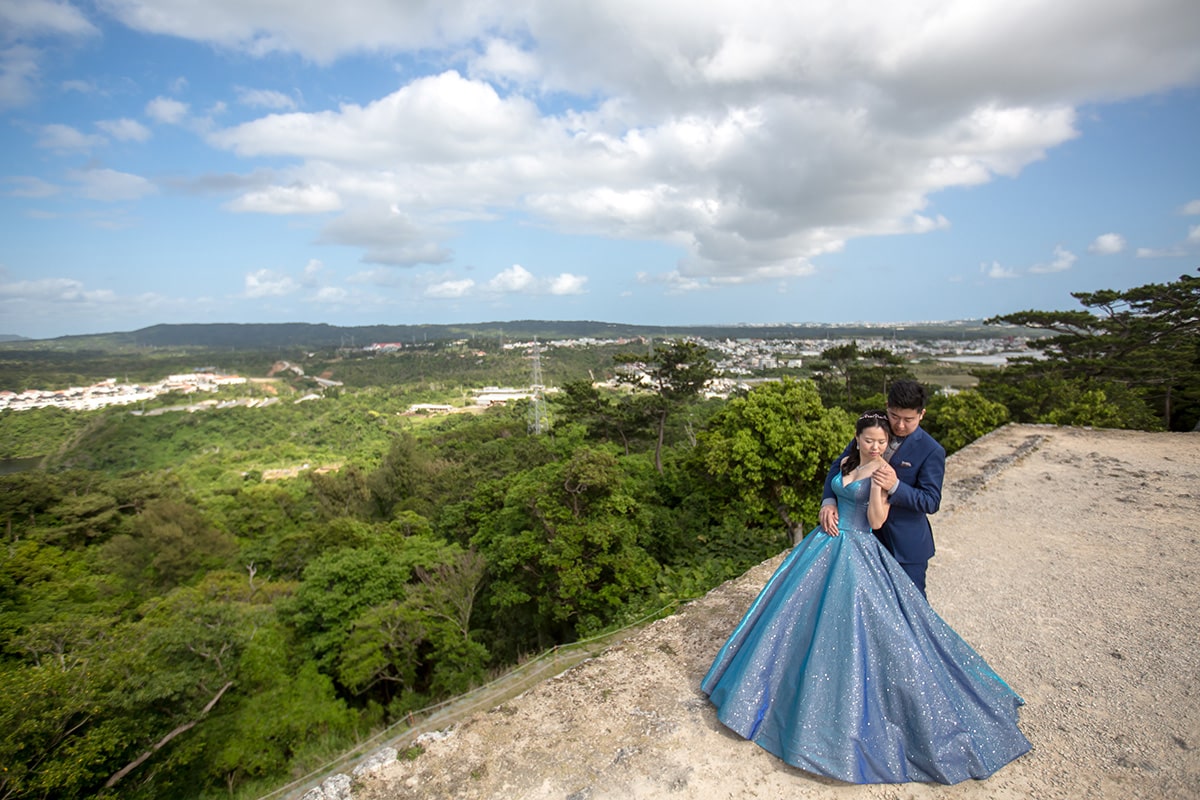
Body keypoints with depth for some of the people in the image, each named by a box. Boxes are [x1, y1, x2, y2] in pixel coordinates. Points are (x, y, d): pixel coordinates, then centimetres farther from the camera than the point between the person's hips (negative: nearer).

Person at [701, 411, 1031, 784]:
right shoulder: (846, 463, 6)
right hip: (826, 545, 7)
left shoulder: (884, 472, -11)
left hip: (859, 554, -6)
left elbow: (876, 521, -17)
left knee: (852, 625, -2)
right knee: (800, 612, 13)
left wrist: (877, 484, -28)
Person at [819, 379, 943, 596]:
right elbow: (840, 464, -2)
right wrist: (829, 501, -19)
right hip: (868, 534, 4)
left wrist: (896, 486, -35)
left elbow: (931, 502, -17)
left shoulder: (932, 451, -15)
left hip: (906, 544, -4)